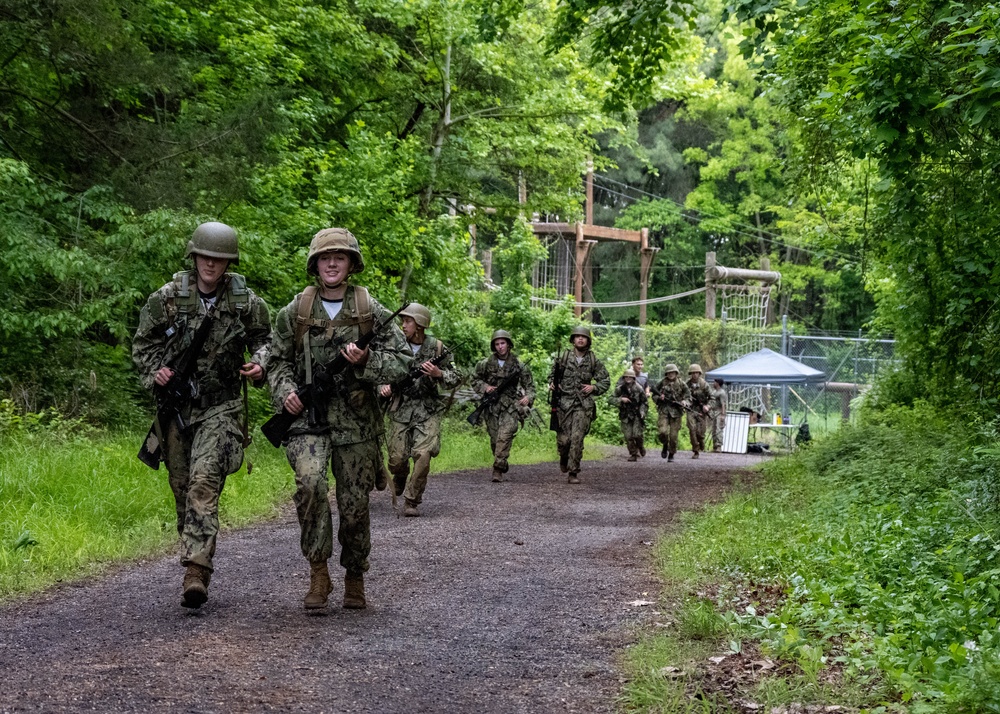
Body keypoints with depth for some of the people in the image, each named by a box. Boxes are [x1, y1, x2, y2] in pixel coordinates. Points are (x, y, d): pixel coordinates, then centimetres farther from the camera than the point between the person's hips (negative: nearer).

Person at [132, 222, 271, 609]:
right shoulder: (167, 297, 1)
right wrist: (154, 372, -7)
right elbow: (142, 343, 10)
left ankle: (196, 572, -26)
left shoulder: (246, 301, 0)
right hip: (175, 405, 3)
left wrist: (259, 365, -7)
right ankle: (196, 566, 26)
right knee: (183, 489, 9)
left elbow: (264, 339, 13)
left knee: (204, 480, -21)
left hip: (220, 406, -2)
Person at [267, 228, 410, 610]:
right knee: (310, 482, -26)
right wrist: (285, 391, -6)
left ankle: (354, 578, 27)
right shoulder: (294, 312, 4)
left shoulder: (372, 312, 1)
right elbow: (277, 361, 13)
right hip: (308, 418, 0)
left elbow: (403, 361, 1)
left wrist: (366, 360, -17)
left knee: (355, 504, 5)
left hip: (356, 421, 1)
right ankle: (318, 572, -12)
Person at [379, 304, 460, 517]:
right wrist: (383, 387, -10)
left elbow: (456, 379, 4)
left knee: (423, 455, -17)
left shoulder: (437, 347, -1)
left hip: (427, 409, -1)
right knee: (397, 459, 0)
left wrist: (438, 374, -16)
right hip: (400, 409, 1)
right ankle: (400, 479, 36)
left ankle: (412, 500, -2)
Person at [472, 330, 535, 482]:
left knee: (505, 437, -18)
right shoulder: (486, 364, 2)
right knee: (494, 439, 7)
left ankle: (498, 470, -17)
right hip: (492, 406, 2)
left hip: (510, 406, -2)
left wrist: (528, 397, -15)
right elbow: (475, 380, 13)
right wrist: (485, 387, -7)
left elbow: (530, 385, 6)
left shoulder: (519, 365, 0)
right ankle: (503, 464, 30)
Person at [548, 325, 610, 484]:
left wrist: (594, 387, -6)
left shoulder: (594, 361, 5)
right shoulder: (563, 358, 4)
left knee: (577, 438, -11)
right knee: (564, 439, 0)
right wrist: (552, 383, -4)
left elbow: (605, 381, 12)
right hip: (565, 403, 1)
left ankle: (573, 472, -5)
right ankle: (564, 459, 34)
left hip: (583, 405, -1)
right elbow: (552, 374, 17)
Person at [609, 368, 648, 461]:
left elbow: (643, 402, 6)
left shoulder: (638, 389, -5)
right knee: (628, 436, -3)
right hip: (625, 416, 1)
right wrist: (621, 399, -19)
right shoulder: (619, 389, -4)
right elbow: (611, 400, -6)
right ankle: (633, 454, 10)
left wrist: (642, 411, -8)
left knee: (637, 434, -12)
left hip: (637, 415, -1)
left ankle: (640, 447, 18)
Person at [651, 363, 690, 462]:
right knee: (662, 431, -18)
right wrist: (659, 398, -10)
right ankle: (665, 445, 14)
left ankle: (671, 455, 18)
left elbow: (688, 397, 8)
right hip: (663, 410, 0)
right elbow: (654, 396, 11)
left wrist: (684, 402, -14)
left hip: (676, 412, 0)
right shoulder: (662, 383, 4)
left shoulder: (681, 384, 4)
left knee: (673, 436, 0)